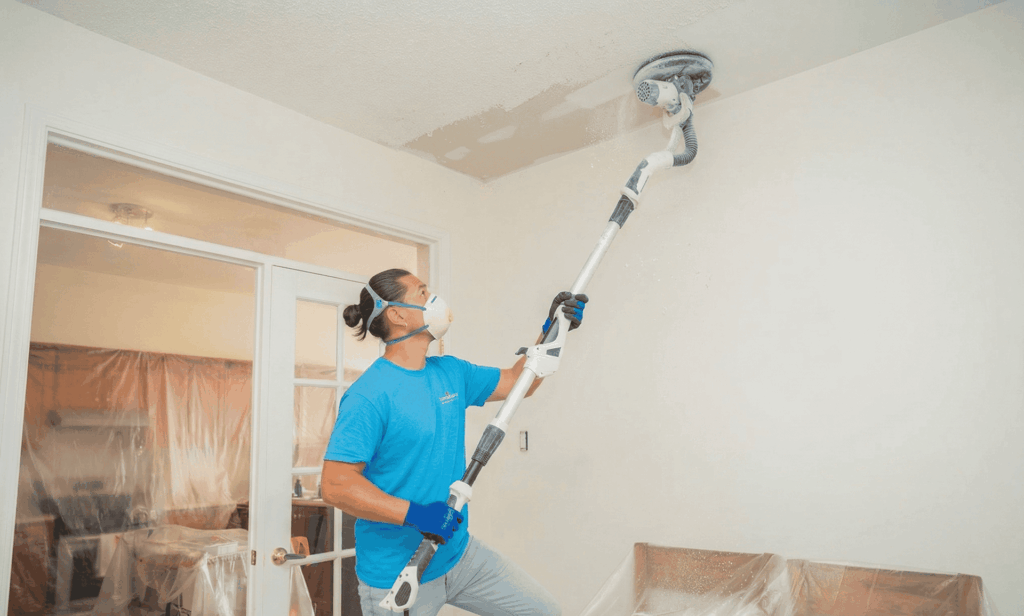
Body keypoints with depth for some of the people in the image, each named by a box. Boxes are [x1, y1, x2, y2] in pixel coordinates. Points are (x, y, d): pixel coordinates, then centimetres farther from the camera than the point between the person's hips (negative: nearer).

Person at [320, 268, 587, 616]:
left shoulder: (451, 373, 3)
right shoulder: (368, 395, -21)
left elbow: (515, 382, 15)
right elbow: (336, 486, -24)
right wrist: (415, 513, -32)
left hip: (459, 553, 7)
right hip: (396, 577, -6)